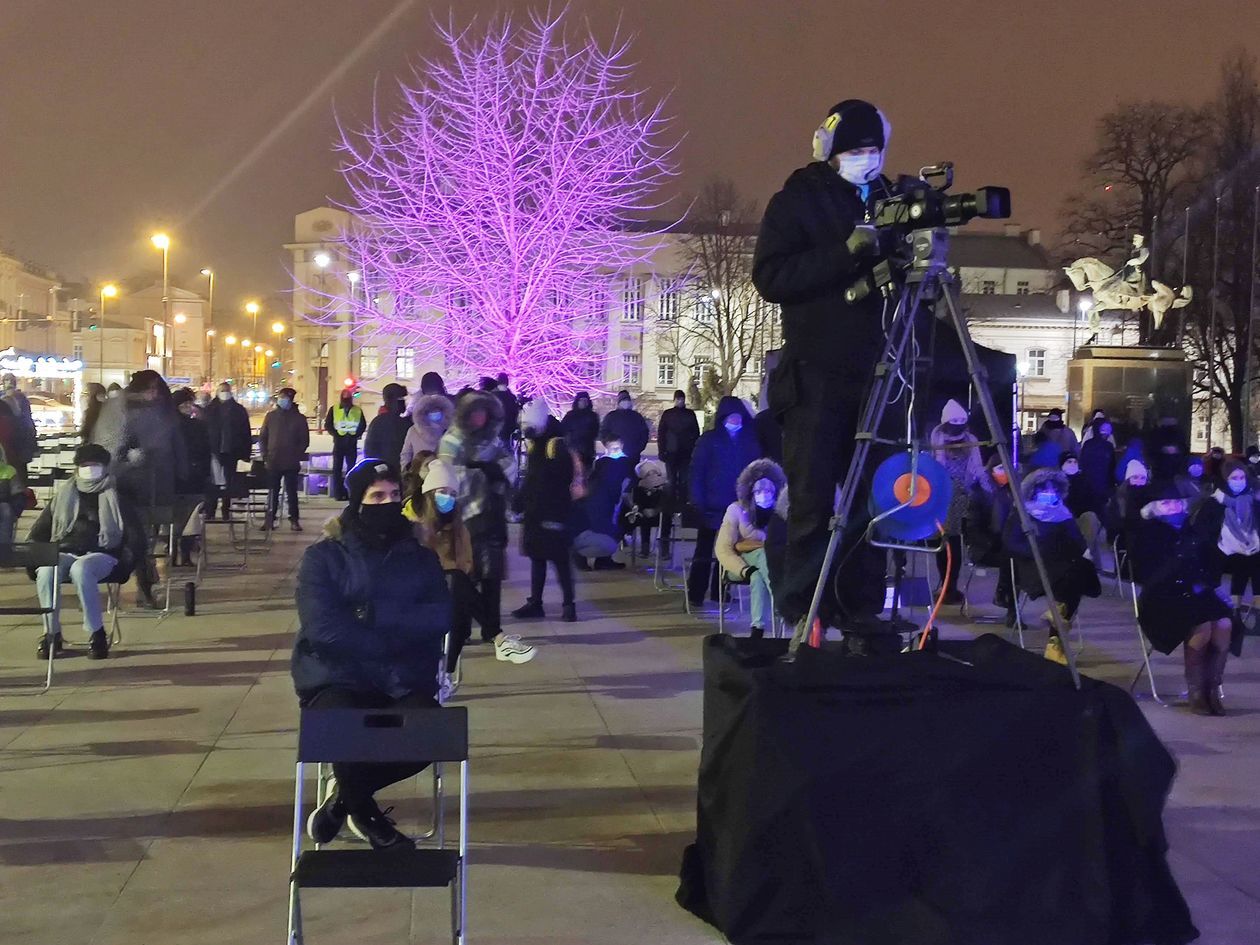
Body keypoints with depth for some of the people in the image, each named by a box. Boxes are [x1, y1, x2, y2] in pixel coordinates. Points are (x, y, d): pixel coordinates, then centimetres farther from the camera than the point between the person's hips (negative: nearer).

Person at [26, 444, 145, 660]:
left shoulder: (116, 497, 15)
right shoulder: (64, 494, 23)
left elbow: (136, 536, 10)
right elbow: (39, 530, 23)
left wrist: (126, 563, -6)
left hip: (101, 555, -3)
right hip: (65, 553, 3)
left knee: (80, 569, -39)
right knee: (45, 571, -33)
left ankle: (97, 634, -31)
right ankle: (52, 633, -22)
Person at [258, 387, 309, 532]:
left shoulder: (299, 418, 3)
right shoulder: (271, 415, 5)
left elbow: (305, 440, 5)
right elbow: (262, 437, 7)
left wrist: (297, 455, -4)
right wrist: (265, 455, -2)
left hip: (291, 463, -1)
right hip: (273, 462, 1)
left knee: (292, 491, 3)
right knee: (273, 491, 6)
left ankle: (294, 519, 9)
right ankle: (270, 519, 11)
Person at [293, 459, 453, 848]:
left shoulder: (420, 557, 13)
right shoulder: (323, 557, 2)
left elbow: (440, 618, -2)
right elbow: (324, 628, -11)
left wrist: (374, 617, -13)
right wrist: (396, 639, -10)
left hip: (405, 684, 3)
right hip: (338, 680, -3)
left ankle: (344, 794, 2)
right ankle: (364, 811, 2)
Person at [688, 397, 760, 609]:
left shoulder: (751, 442, 7)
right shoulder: (709, 440, -1)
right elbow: (696, 471, -5)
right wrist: (698, 502, -13)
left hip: (738, 508, 3)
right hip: (711, 506, -3)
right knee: (704, 551, 2)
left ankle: (719, 594, 16)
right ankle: (695, 596, 5)